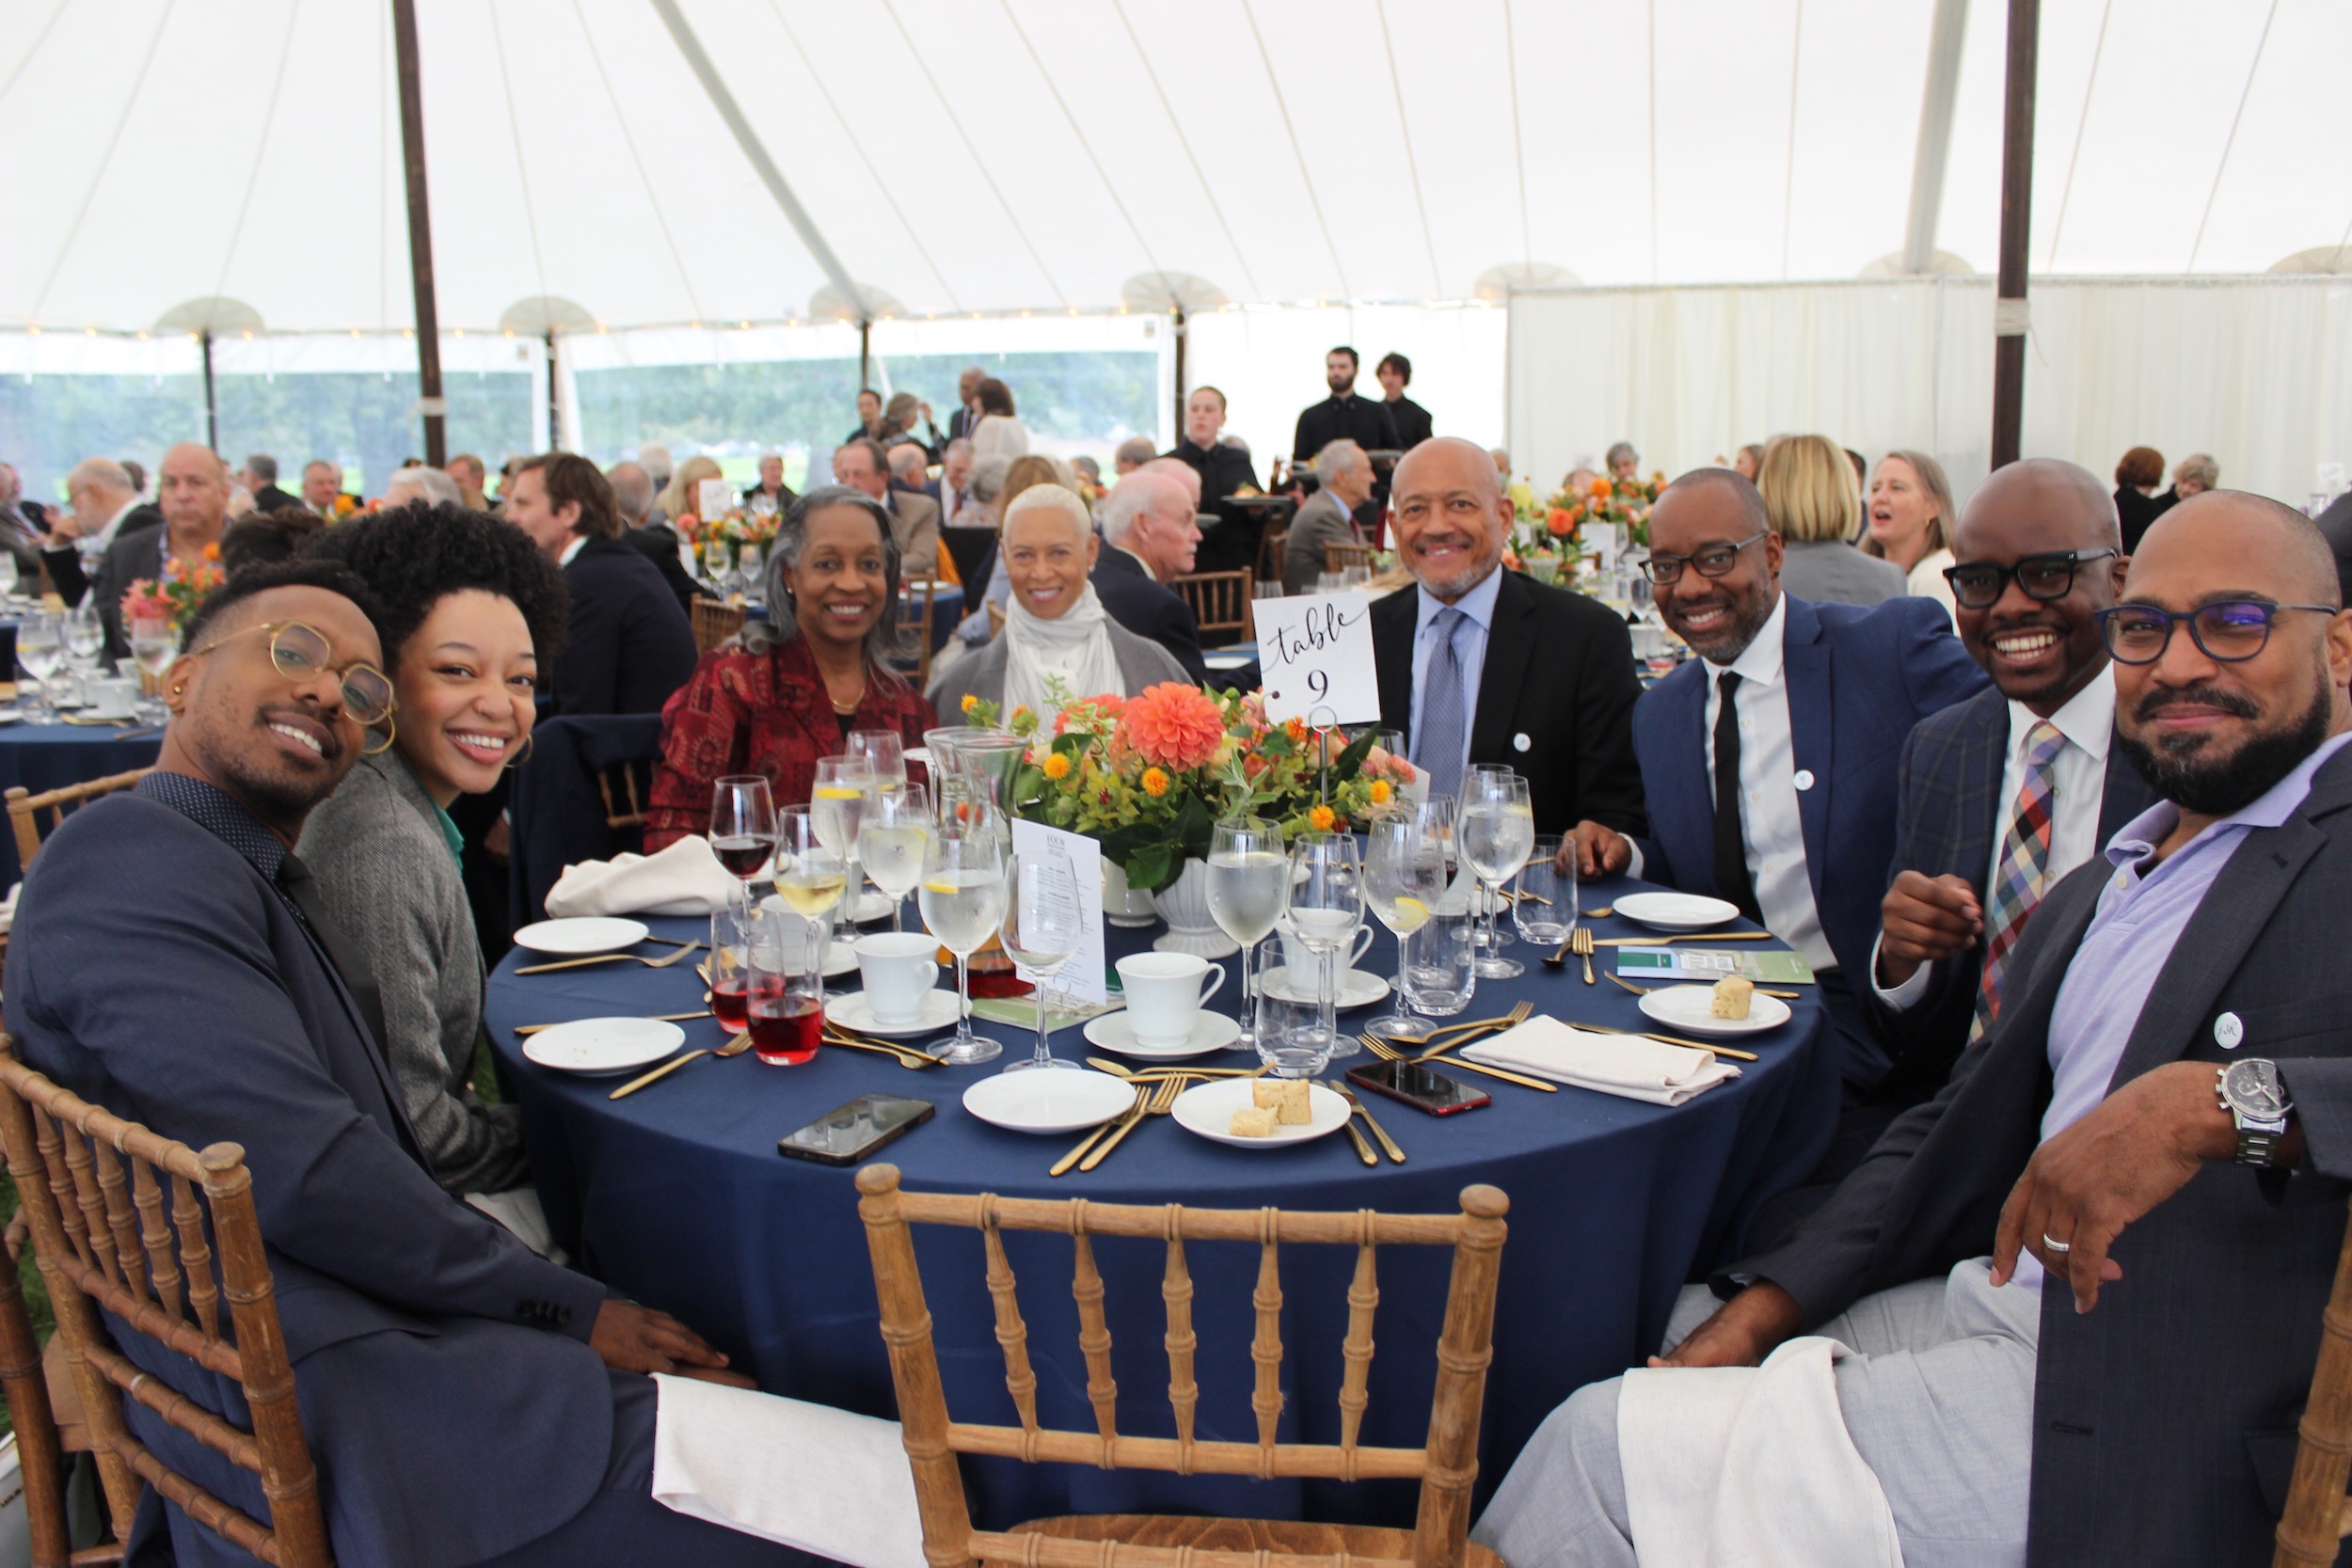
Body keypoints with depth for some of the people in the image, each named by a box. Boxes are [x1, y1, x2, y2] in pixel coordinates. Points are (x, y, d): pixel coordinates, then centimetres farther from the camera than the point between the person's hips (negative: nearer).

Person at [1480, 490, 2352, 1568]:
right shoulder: (2095, 892, 17)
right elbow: (1956, 1132, 14)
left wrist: (2225, 1099, -37)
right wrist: (1755, 1313, 3)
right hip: (1995, 1304, 8)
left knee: (1606, 1449, -9)